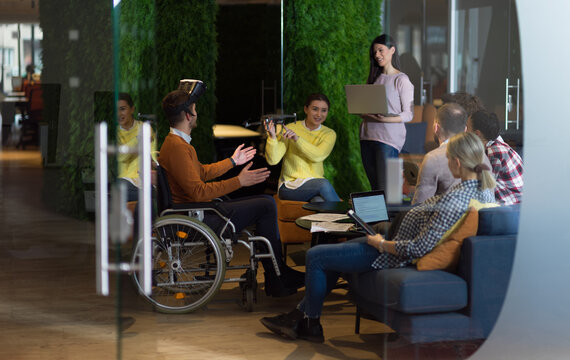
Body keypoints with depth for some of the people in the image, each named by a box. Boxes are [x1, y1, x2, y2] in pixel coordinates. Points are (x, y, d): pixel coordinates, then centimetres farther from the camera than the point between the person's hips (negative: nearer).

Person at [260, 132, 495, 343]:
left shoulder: (455, 200, -33)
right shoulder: (484, 189, -4)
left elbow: (418, 248, -31)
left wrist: (381, 244, -16)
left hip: (396, 255, -10)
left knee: (315, 256, 4)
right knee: (333, 251, 24)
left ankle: (312, 325, 22)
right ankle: (298, 316, 28)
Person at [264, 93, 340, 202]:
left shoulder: (329, 134, 4)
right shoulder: (290, 129, -3)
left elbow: (318, 156, -17)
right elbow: (273, 160, -14)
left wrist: (297, 138, -27)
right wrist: (272, 137, -30)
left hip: (315, 184, 2)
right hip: (290, 187, -1)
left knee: (319, 201, -35)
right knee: (323, 183, -30)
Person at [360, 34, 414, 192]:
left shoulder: (401, 80, -4)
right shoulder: (374, 78, 16)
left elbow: (408, 114, -8)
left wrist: (386, 119, -23)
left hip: (389, 138, -6)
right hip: (367, 136, 6)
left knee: (385, 190, -10)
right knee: (374, 188, 9)